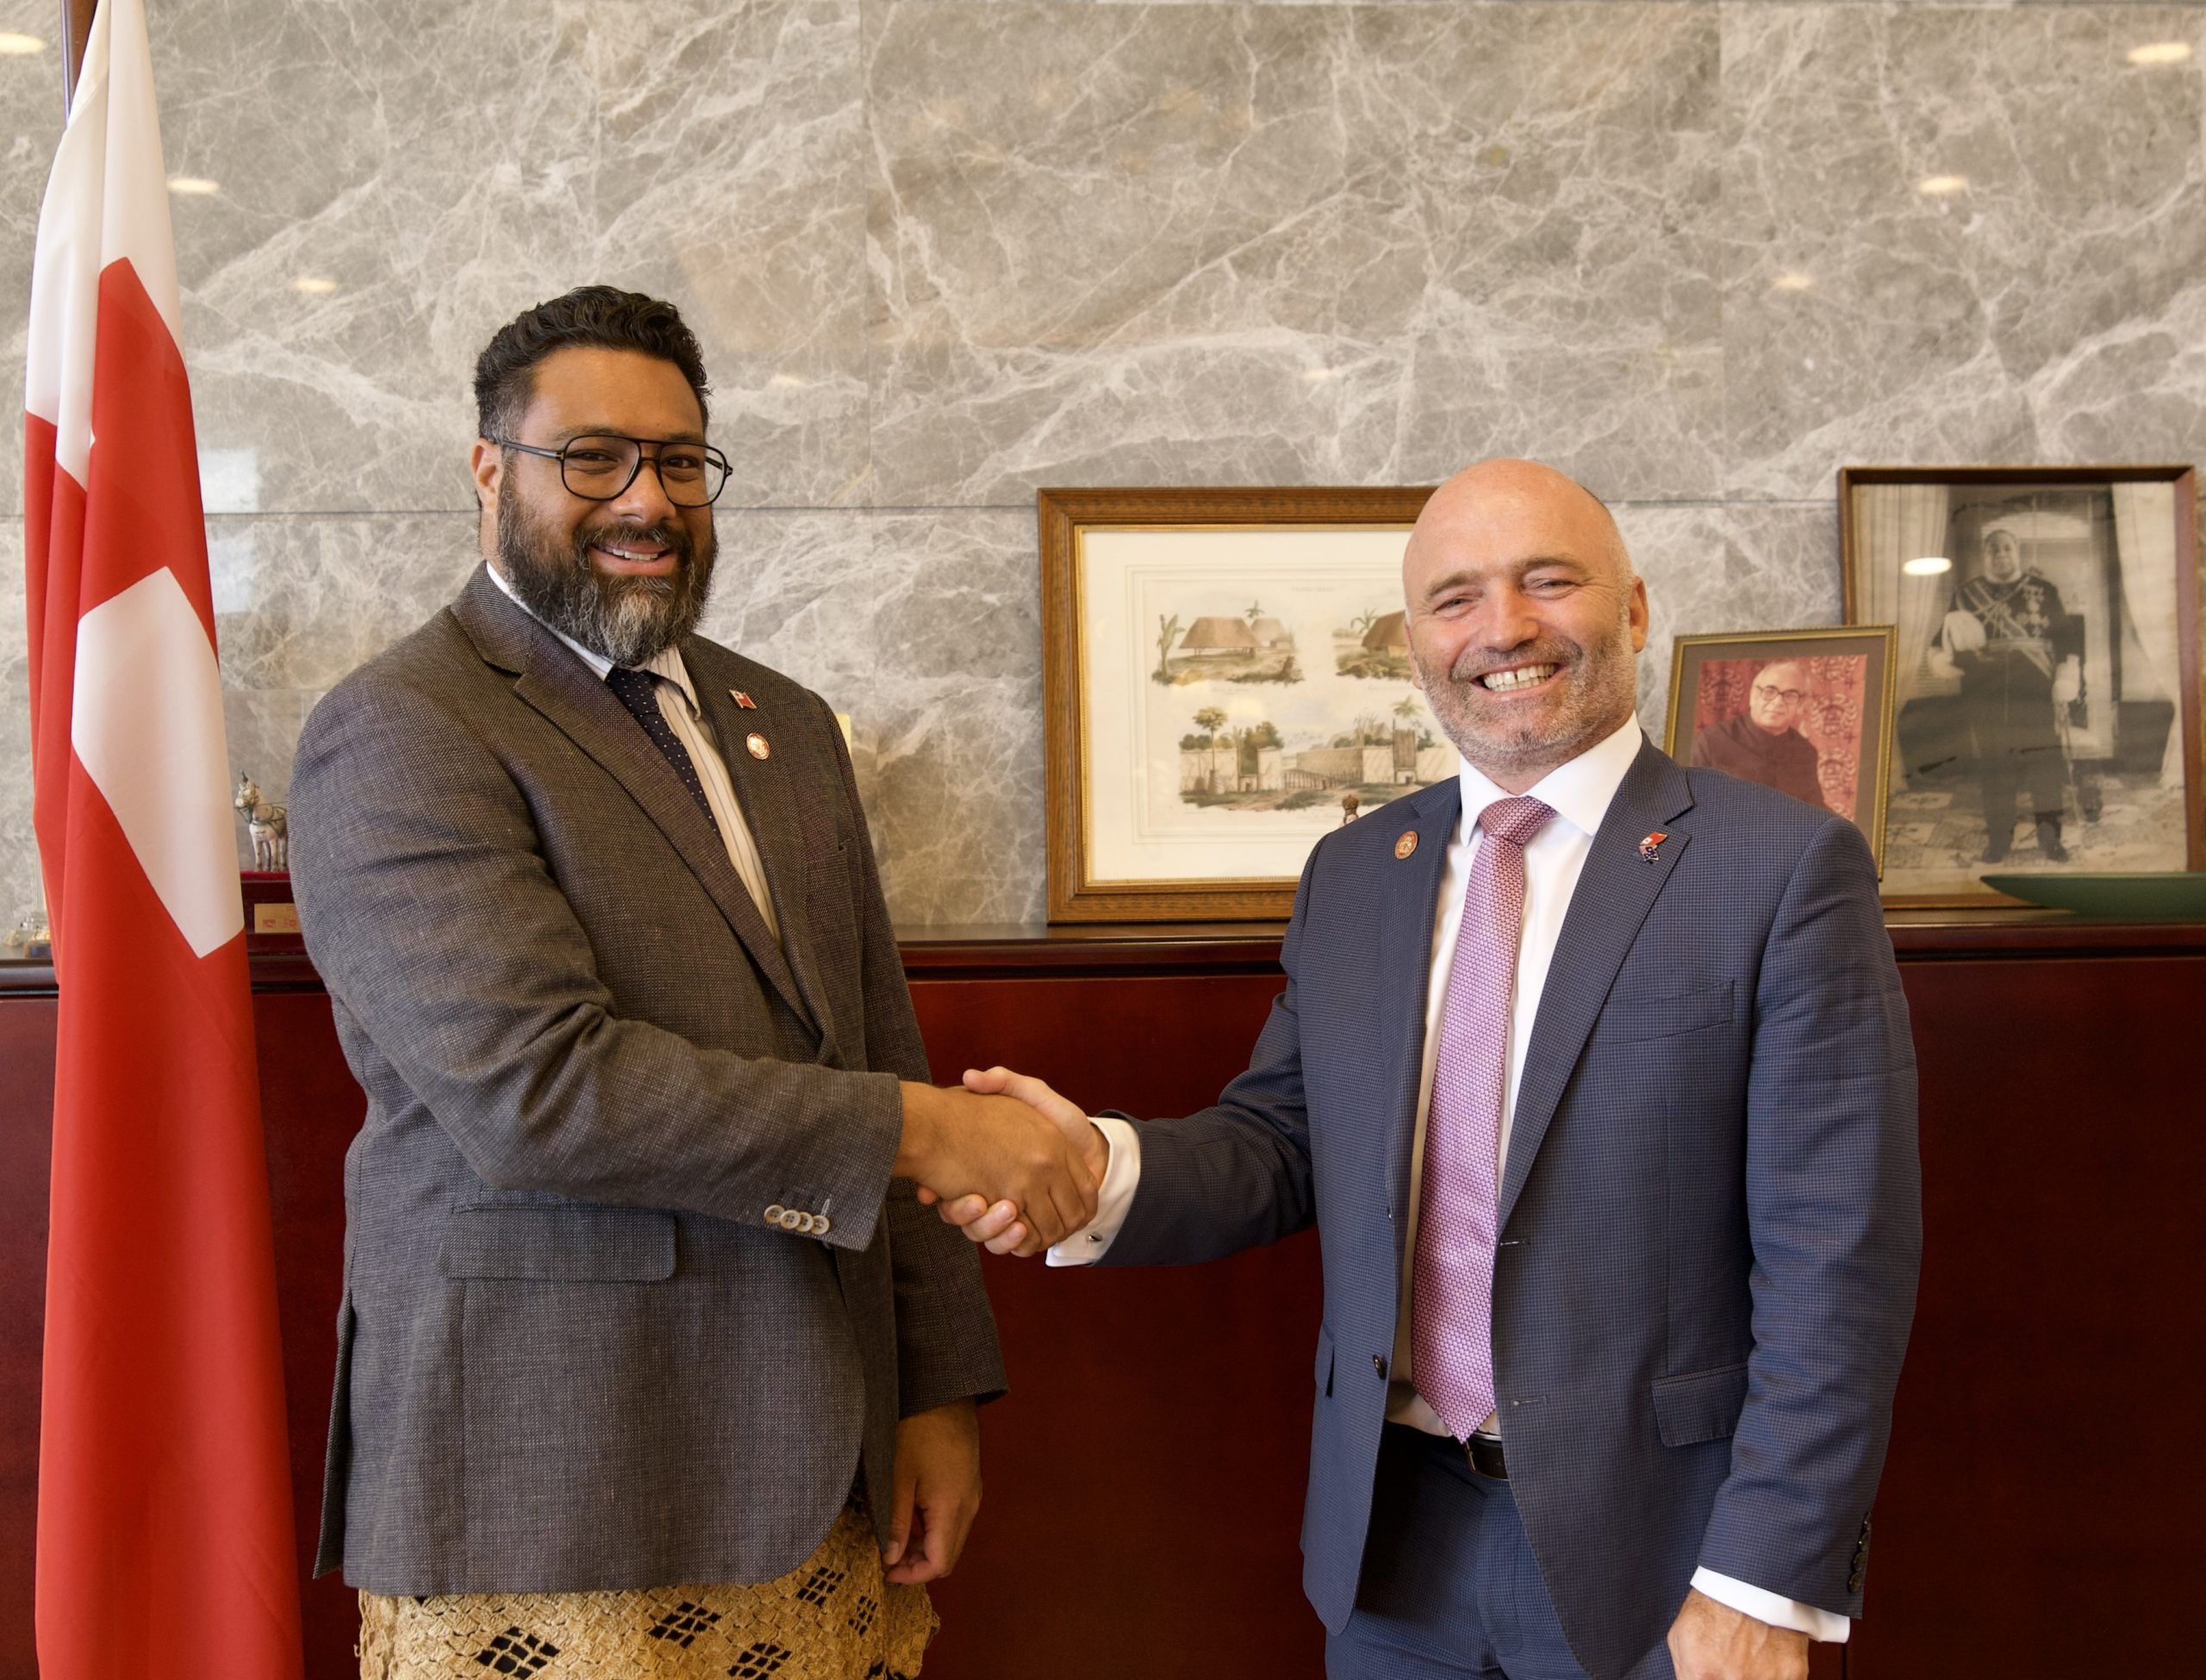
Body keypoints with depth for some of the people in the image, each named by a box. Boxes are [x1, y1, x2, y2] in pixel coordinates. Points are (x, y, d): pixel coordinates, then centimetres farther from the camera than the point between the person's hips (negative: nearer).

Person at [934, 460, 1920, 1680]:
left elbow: (1835, 1256, -12)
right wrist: (1105, 1168, -14)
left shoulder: (1786, 869, -10)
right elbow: (1284, 1146, 6)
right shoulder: (1350, 874, 6)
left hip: (1653, 1553, -4)